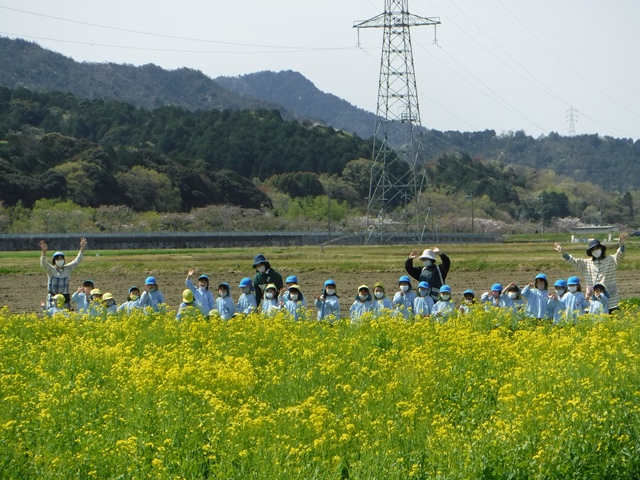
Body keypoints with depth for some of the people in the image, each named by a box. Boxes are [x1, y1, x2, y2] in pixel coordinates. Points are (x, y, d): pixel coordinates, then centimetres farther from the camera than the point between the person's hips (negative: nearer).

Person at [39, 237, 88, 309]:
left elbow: (77, 261, -1)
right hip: (53, 297, -3)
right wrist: (44, 252, -38)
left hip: (65, 297, 3)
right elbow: (43, 264, -20)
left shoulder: (68, 269, 5)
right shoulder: (51, 269, -4)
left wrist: (82, 249, -14)